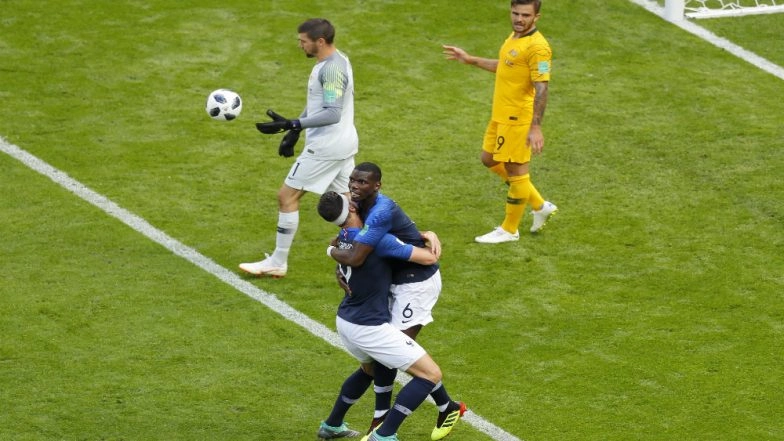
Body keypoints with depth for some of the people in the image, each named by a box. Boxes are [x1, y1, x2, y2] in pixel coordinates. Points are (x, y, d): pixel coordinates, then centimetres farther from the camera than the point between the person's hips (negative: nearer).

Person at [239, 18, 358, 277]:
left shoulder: (332, 68, -21)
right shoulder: (334, 61, 11)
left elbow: (332, 113, -27)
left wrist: (291, 126, -30)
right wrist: (293, 133, 20)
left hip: (326, 147, -10)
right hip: (344, 144, 10)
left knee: (287, 196, -1)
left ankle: (277, 263, 5)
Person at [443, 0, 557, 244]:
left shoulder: (537, 47, -21)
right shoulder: (514, 37, 8)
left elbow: (541, 89, -26)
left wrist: (536, 127, -31)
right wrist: (470, 60, 33)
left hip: (518, 120, -10)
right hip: (501, 115, 10)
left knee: (515, 171, 3)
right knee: (490, 160, 21)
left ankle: (509, 230, 18)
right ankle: (539, 205, 28)